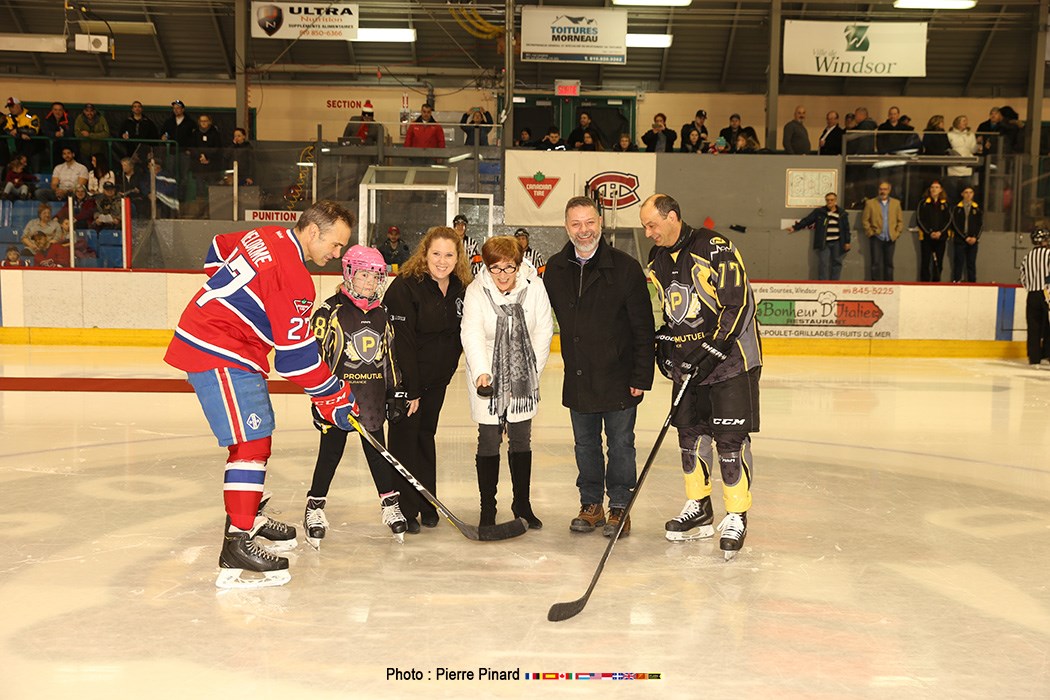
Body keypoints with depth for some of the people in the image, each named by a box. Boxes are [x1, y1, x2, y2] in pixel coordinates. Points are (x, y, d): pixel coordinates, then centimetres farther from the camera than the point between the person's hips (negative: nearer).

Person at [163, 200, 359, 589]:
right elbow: (297, 354, -20)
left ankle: (248, 515, 33)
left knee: (256, 435, 18)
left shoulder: (268, 236, 8)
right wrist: (336, 397, -11)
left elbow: (219, 248, 28)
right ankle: (236, 547, -16)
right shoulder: (292, 275, -21)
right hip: (220, 355, -10)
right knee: (251, 443, -14)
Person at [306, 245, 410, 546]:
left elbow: (389, 356, 17)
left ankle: (390, 504, 19)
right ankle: (315, 507, 17)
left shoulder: (382, 315, 11)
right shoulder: (331, 310, -6)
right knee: (331, 451, 3)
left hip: (372, 397, 4)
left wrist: (396, 394, 14)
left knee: (377, 450, 10)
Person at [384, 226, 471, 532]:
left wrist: (447, 372, 8)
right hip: (404, 377, -6)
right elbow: (401, 341, -21)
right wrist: (410, 390, -20)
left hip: (436, 379, 6)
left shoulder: (461, 289, -1)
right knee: (405, 437, -1)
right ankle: (405, 510, 10)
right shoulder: (405, 286, -20)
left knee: (426, 435, 16)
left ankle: (427, 504, 27)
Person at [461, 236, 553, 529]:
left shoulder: (534, 287, -9)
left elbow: (544, 331, -2)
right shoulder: (476, 291, -12)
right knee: (489, 441, 2)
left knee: (521, 440, 9)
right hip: (487, 377, -1)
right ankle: (487, 508, 15)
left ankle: (522, 504, 24)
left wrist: (531, 372, -3)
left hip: (522, 377, 2)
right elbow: (472, 333, -22)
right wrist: (481, 372, -37)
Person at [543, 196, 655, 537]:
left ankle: (619, 508, 20)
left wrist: (641, 377, -12)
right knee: (585, 444, 14)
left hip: (619, 376, -4)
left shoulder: (625, 267, -10)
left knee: (620, 445, 6)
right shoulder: (555, 269, 3)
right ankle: (591, 505, 28)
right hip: (578, 378, 4)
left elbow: (643, 327, -10)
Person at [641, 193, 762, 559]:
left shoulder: (714, 248, -16)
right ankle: (698, 508, 25)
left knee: (730, 438, -6)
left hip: (730, 356, -7)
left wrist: (713, 349, -20)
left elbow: (738, 303, -19)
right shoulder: (656, 261, 8)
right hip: (688, 361, 7)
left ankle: (736, 517, 7)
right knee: (690, 433, 10)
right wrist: (663, 346, 6)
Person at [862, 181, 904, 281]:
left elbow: (900, 220, 11)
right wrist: (870, 232, -6)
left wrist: (897, 233, 1)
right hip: (877, 239, -2)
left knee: (889, 263, 7)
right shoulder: (870, 203, 3)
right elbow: (865, 220, 1)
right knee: (876, 264, -6)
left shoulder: (896, 203, 11)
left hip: (891, 239, 2)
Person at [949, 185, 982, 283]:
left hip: (973, 240, 2)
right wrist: (966, 237, -10)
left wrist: (975, 237, -8)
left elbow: (980, 225, 7)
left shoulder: (977, 208, 9)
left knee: (971, 263, 3)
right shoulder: (957, 208, 3)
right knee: (959, 263, -3)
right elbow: (955, 225, -3)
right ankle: (956, 282, -1)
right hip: (959, 240, -2)